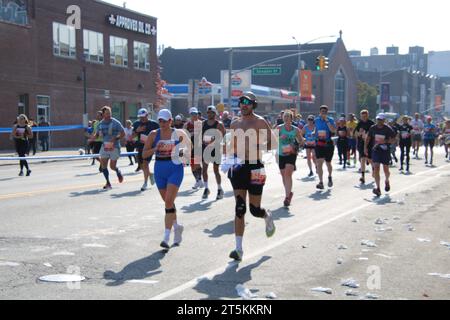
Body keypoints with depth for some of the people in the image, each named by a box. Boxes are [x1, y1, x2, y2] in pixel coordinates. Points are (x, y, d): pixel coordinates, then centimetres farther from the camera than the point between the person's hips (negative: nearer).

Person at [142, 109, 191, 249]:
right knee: (168, 202, 14)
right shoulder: (154, 134, 1)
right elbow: (144, 154, -1)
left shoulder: (178, 133, -4)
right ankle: (177, 227, 38)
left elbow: (188, 144, 14)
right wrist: (155, 148, -17)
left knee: (169, 201, -15)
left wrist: (182, 152, -5)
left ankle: (166, 237, -15)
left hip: (175, 168, -4)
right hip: (159, 170, 4)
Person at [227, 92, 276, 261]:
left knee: (255, 209, 2)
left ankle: (267, 217, 40)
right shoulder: (235, 124, 12)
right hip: (238, 166, 4)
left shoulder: (259, 122, -4)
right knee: (239, 208, -3)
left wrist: (257, 147, -22)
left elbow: (273, 143, -7)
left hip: (254, 167, -4)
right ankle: (239, 249, -4)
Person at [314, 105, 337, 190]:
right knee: (319, 163, -13)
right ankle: (321, 183, -13)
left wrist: (327, 121, -22)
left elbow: (333, 130, -21)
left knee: (328, 163, 12)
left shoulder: (330, 120, -4)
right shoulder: (317, 120, 6)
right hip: (319, 144, 1)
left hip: (328, 144, -1)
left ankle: (330, 177, 42)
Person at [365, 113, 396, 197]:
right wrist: (365, 147, 7)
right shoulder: (373, 128, 2)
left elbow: (393, 139, -5)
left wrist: (385, 141, -20)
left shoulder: (388, 129, -6)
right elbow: (368, 138, 14)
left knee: (386, 170, 7)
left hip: (385, 150, -1)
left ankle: (387, 181, 42)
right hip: (375, 150, 1)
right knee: (376, 168, -12)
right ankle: (378, 189, -14)